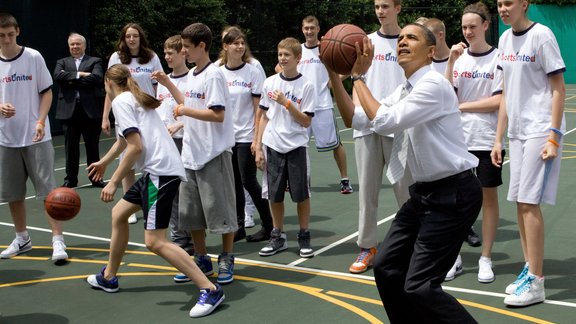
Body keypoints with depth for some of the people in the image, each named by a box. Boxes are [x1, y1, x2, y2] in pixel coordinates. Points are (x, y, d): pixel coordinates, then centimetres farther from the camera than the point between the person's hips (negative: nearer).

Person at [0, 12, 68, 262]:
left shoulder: (33, 57, -4)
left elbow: (46, 92, 0)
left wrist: (41, 122, -14)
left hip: (36, 137, -3)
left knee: (48, 189, -5)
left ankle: (58, 240, 0)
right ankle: (22, 239, 27)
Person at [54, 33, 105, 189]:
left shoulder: (95, 61, 8)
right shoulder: (62, 62, 14)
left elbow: (96, 77, -12)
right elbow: (58, 76, -7)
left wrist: (72, 80, -9)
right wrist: (79, 75, -13)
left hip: (90, 110, -1)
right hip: (69, 110, 2)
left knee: (93, 146, 6)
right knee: (71, 147, 6)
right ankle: (71, 179, 15)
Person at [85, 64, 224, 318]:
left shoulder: (121, 101, -5)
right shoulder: (135, 99, 24)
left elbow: (136, 147, -16)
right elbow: (125, 139, 41)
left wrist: (113, 182, -10)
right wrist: (103, 162, 56)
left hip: (161, 172, -10)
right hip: (157, 171, 10)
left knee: (155, 242, -14)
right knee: (118, 214, 23)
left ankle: (210, 290, -15)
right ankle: (108, 278, 37)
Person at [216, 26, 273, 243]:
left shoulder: (253, 73, -5)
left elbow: (259, 108, -7)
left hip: (246, 136, -4)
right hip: (225, 136, 4)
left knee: (248, 182, -4)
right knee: (234, 183, 10)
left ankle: (269, 225, 10)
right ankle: (238, 227, 20)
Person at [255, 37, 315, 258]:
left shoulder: (306, 86, -4)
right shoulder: (270, 83, 5)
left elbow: (306, 122, -8)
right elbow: (265, 117, 9)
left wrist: (286, 103, -17)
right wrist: (258, 148, 6)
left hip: (296, 147, -3)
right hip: (272, 146, 3)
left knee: (301, 195, 3)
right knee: (274, 195, 8)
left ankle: (304, 238, 17)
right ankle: (278, 237, 22)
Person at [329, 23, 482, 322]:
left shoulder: (433, 84, -17)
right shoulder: (404, 92, 11)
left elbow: (383, 121, -24)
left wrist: (358, 76, -15)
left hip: (453, 195, -9)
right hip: (424, 192, 9)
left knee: (419, 287, -12)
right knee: (385, 266, 9)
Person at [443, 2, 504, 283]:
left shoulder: (499, 58, -4)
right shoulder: (459, 57, 5)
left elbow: (499, 101, -10)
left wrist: (463, 106, -7)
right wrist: (451, 62, -11)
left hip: (487, 140, -3)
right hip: (458, 139, 3)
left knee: (488, 196, 6)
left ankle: (486, 259, 17)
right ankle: (454, 258, 17)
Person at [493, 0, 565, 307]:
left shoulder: (541, 35, -9)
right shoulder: (505, 39, 11)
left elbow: (558, 88, -9)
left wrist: (554, 137, -15)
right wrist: (498, 138, 13)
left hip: (541, 131, -7)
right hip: (517, 132, 7)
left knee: (528, 202, -9)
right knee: (520, 203, 8)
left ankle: (536, 282, -1)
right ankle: (530, 269, 21)